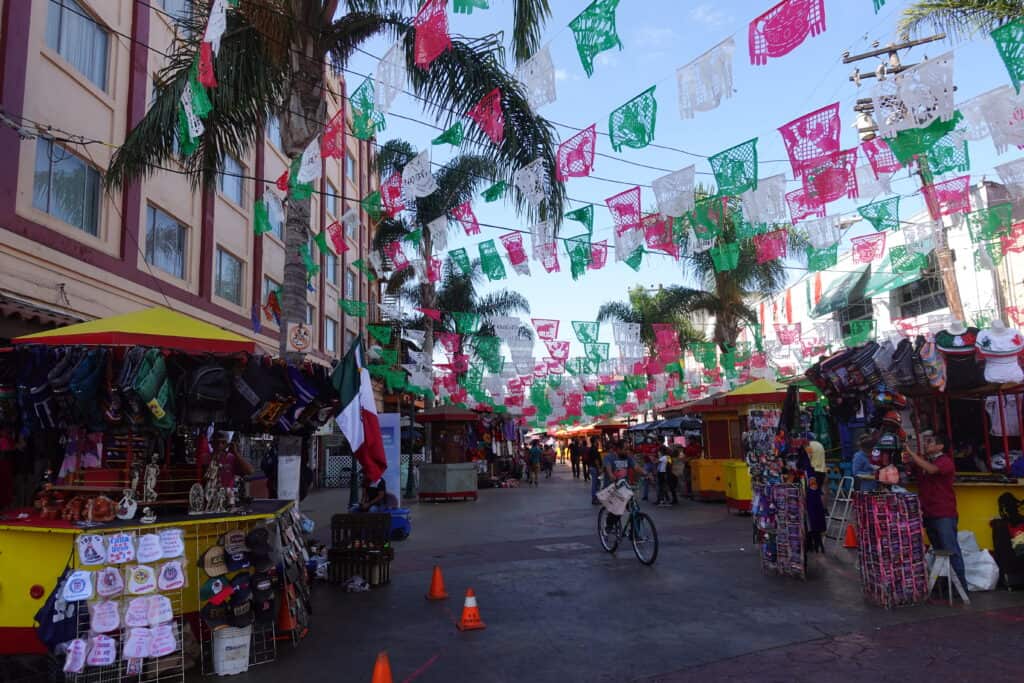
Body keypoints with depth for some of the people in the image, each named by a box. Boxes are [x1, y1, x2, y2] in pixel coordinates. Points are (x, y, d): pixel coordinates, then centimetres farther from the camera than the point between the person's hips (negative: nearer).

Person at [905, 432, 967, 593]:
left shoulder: (945, 461, -9)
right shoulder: (923, 460, 11)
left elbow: (931, 469, -28)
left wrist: (912, 453, -27)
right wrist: (906, 462, -7)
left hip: (944, 515, -7)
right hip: (928, 513, 7)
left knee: (951, 551, -4)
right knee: (938, 550, 13)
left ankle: (961, 585, 3)